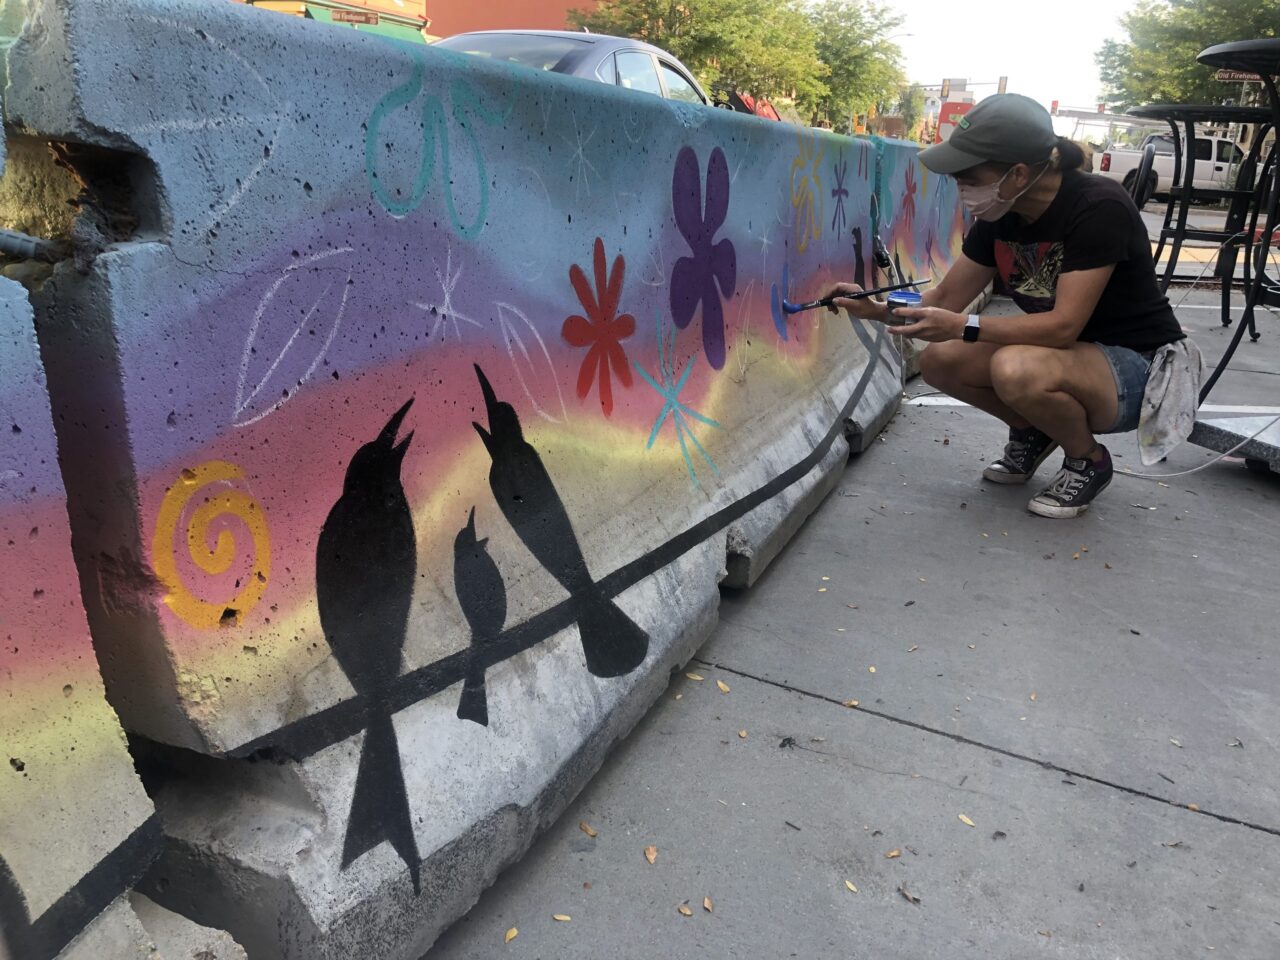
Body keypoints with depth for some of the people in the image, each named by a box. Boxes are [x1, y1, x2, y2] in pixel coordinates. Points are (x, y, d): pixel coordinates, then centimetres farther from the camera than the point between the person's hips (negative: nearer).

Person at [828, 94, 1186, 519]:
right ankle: (1032, 432, 13)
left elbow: (1063, 325, -30)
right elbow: (945, 301, 0)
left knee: (1016, 369, -36)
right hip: (1065, 355, 7)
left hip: (1136, 367, -7)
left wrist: (963, 326, -35)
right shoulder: (998, 216, -5)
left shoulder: (1098, 207, -25)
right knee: (938, 361, -12)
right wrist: (877, 309, -15)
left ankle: (1088, 460, -5)